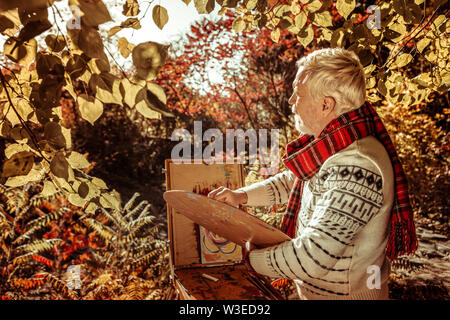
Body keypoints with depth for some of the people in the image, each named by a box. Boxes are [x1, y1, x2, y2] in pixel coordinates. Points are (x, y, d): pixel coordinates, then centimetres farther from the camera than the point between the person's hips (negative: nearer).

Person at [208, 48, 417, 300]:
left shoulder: (356, 169, -33)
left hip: (343, 295, -8)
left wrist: (252, 259, -20)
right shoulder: (335, 146, -2)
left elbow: (313, 257, -34)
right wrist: (241, 196, 1)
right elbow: (291, 180, 13)